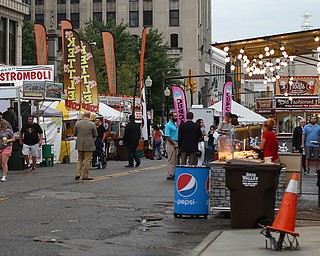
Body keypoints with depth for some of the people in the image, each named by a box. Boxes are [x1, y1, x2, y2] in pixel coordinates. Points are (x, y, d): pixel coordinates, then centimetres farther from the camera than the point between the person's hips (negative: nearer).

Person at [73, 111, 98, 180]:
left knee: (79, 159, 15)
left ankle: (78, 174, 7)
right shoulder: (92, 124, -10)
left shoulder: (77, 123, -1)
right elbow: (95, 135, -2)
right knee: (87, 160, 2)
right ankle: (85, 175, 4)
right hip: (89, 145, -4)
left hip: (80, 145, 4)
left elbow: (74, 134, 7)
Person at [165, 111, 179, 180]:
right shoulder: (168, 125, -11)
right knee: (171, 160, -7)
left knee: (176, 160, 10)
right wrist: (174, 144, -17)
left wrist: (177, 144, 10)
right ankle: (170, 175, -4)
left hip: (175, 144, 9)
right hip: (171, 144, -9)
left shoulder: (175, 125, 17)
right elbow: (167, 137, -17)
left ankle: (174, 174, 16)